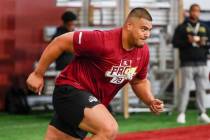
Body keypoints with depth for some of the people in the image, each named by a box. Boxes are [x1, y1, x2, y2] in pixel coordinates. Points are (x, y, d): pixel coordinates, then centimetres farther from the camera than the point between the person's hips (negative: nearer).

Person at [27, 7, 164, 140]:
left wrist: (150, 101, -2)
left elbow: (139, 81, 18)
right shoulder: (103, 41, -25)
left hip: (91, 102, 8)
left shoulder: (143, 51, -1)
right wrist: (38, 74, -12)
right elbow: (60, 42, -18)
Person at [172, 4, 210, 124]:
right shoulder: (182, 27, 4)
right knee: (185, 88, -6)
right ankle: (181, 114, -3)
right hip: (187, 64, -4)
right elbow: (175, 42, -4)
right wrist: (188, 41, -18)